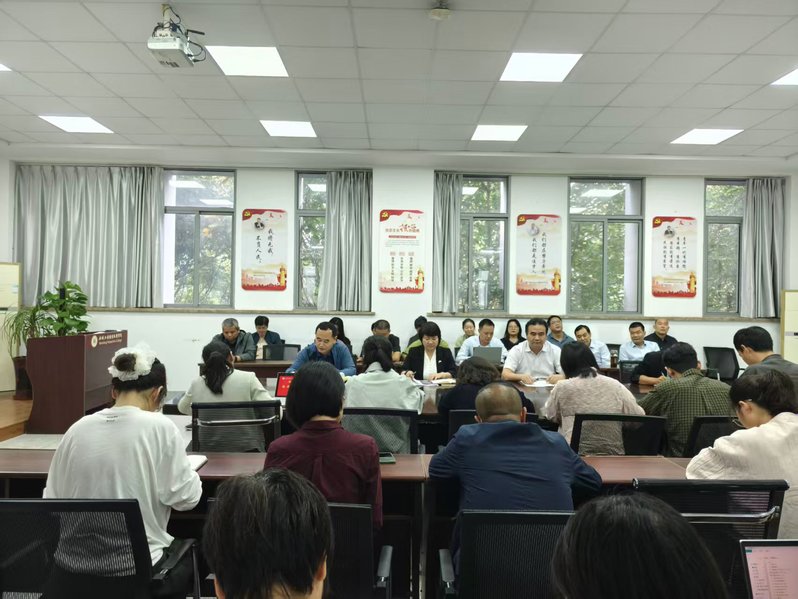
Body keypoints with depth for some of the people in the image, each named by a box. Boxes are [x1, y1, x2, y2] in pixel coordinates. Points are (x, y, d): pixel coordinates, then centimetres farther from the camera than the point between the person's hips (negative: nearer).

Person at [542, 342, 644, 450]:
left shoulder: (562, 387, -2)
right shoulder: (615, 385, 3)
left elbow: (550, 416, 13)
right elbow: (639, 417, 7)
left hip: (575, 451, -3)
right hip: (614, 451, 3)